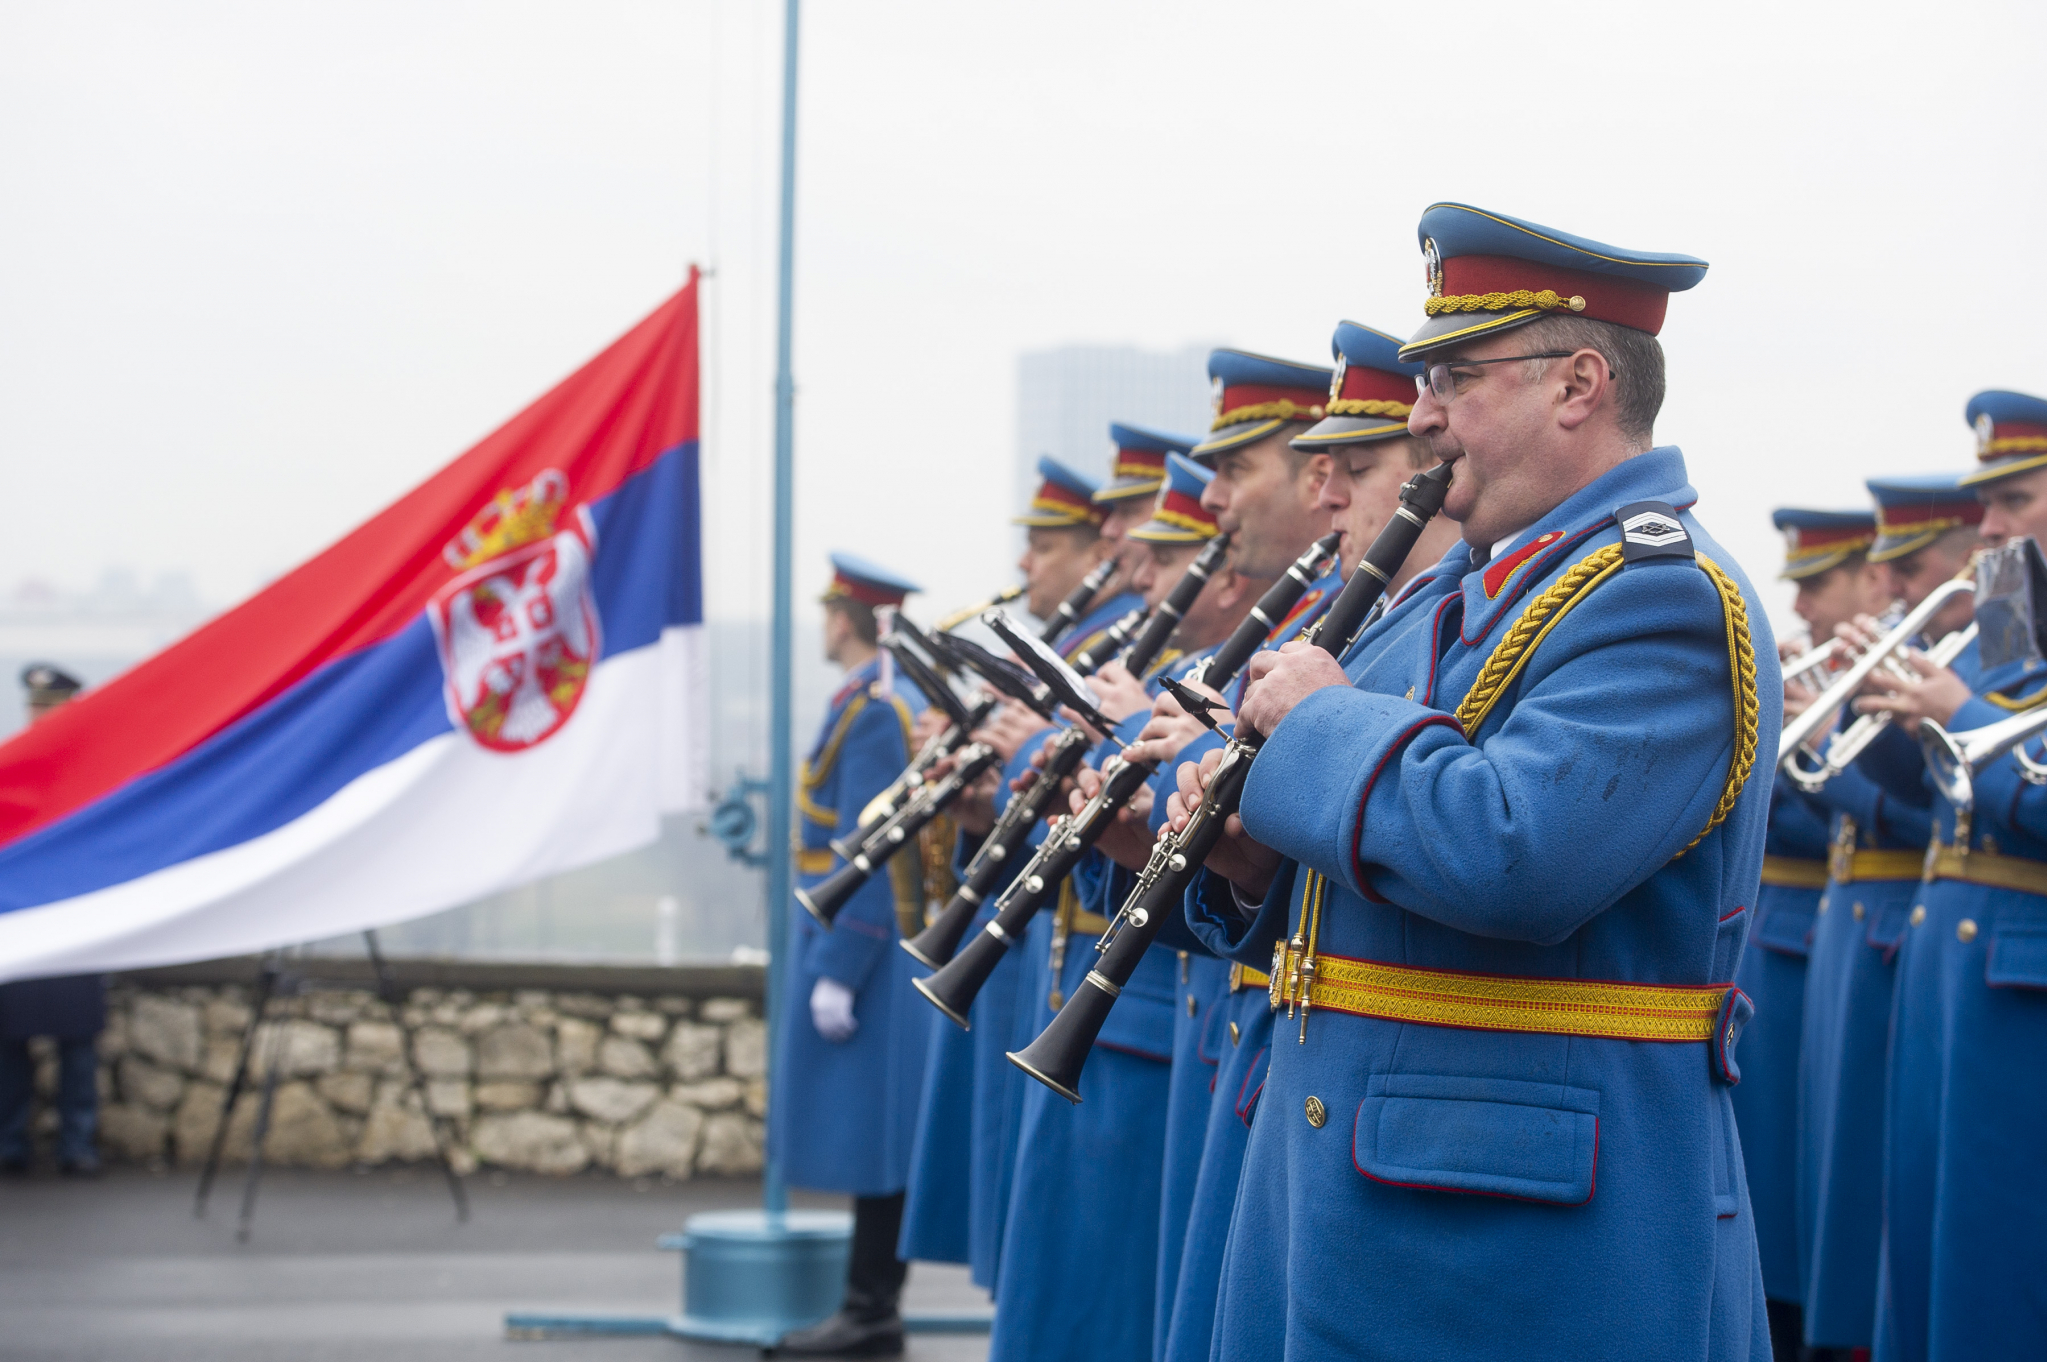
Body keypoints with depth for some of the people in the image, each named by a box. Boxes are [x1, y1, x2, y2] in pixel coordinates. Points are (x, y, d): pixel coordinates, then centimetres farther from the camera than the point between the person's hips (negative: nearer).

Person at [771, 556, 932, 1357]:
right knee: (870, 1137, 12)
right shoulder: (904, 702, 14)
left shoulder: (867, 712, -15)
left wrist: (836, 974, -21)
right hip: (892, 948, 10)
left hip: (861, 946, -10)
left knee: (865, 1133, -6)